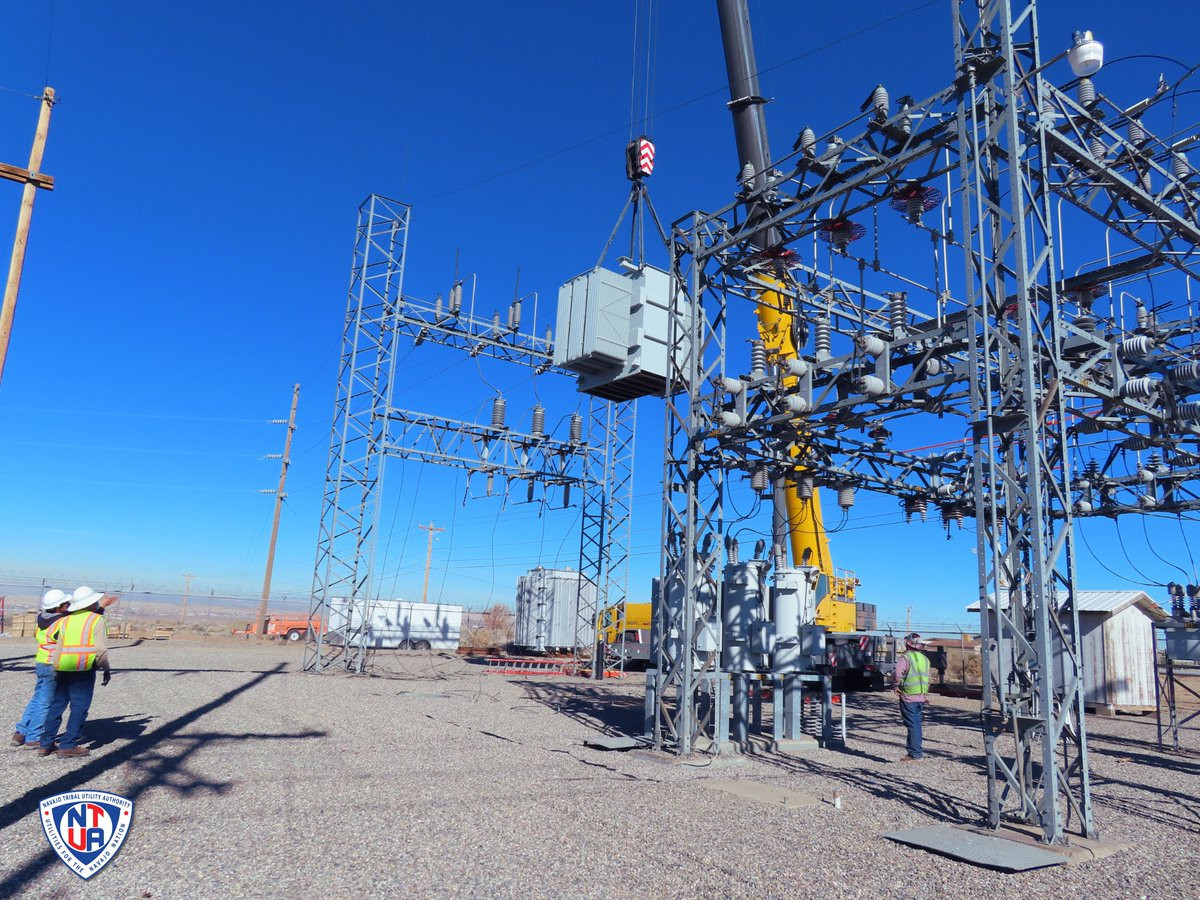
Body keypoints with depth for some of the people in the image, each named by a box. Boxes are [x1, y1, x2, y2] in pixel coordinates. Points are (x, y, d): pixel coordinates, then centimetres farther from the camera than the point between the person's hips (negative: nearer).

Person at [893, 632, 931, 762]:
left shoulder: (905, 657, -12)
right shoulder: (924, 658, 11)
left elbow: (898, 674, -23)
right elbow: (927, 677, 12)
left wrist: (897, 687, -7)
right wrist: (926, 694, 17)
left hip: (908, 697, -7)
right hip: (921, 697, 7)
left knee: (912, 725, -3)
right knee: (917, 724, 16)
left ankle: (915, 754, -1)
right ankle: (918, 751, 23)